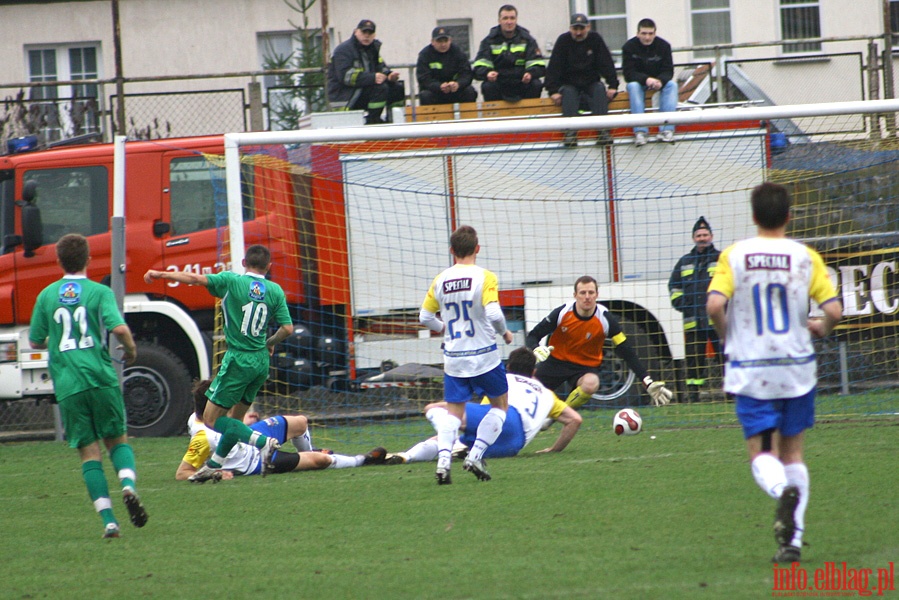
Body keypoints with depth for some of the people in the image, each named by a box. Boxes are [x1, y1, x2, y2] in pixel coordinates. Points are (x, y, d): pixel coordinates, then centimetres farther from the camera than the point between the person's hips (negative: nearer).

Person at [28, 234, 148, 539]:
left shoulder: (47, 296, 7)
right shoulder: (100, 292, 0)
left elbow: (36, 342, 13)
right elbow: (119, 328, -15)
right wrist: (131, 351, 5)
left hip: (67, 385, 1)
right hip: (101, 378, -1)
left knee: (89, 453, 3)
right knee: (118, 439, 15)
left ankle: (108, 519, -7)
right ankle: (128, 486, -15)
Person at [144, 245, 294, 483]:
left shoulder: (232, 281, -7)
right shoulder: (275, 291, 4)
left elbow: (196, 279, -16)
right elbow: (287, 328, 1)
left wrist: (160, 274, -7)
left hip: (238, 359, -6)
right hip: (261, 362, 6)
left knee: (211, 418, -3)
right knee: (235, 418, 19)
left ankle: (262, 441, -16)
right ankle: (214, 465, 27)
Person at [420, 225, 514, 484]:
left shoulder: (440, 281, 1)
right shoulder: (484, 277, -12)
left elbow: (425, 317, 7)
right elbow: (493, 314, -22)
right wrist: (504, 333, -3)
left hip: (453, 358, 3)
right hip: (484, 356, -3)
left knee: (453, 412, 10)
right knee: (500, 404, 15)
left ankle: (443, 460, -12)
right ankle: (475, 456, 1)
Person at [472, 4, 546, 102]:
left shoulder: (527, 39, 7)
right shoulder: (489, 41, 4)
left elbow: (538, 64, -2)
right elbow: (479, 66, -7)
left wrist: (531, 73, -27)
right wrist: (487, 73, -32)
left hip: (522, 84, 1)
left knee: (536, 85, -26)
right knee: (488, 87, -30)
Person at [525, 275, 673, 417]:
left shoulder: (605, 319, -17)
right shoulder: (562, 313, -16)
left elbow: (628, 352, -12)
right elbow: (532, 337, -9)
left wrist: (648, 383, -19)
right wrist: (536, 349, -34)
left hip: (586, 367, -1)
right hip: (555, 361, 1)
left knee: (590, 384, -36)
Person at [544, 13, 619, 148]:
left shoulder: (595, 39, -1)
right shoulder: (563, 41, -5)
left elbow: (607, 64, -4)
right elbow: (554, 67, -10)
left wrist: (613, 86, -15)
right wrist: (553, 90, -20)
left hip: (591, 83, 1)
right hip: (569, 84, -1)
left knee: (600, 90, -29)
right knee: (568, 93, -32)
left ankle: (602, 130, -39)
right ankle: (570, 132, -45)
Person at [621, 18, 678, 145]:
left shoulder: (664, 46, -10)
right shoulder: (629, 47, -14)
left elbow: (668, 71, -14)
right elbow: (628, 73, -21)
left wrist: (660, 81, -37)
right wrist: (646, 79, -39)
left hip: (659, 81, 1)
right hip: (638, 81, -1)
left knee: (672, 84, -28)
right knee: (633, 86, -33)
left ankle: (667, 129, -35)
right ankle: (639, 131, -39)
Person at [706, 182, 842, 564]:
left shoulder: (734, 256, -5)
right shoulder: (805, 257, -4)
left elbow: (714, 304, -18)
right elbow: (833, 309, -10)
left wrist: (726, 335, 3)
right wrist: (821, 329, 13)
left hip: (750, 371, -1)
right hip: (797, 368, 1)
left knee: (762, 454, 4)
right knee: (792, 453, 14)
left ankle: (783, 492, -31)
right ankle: (793, 539, 8)